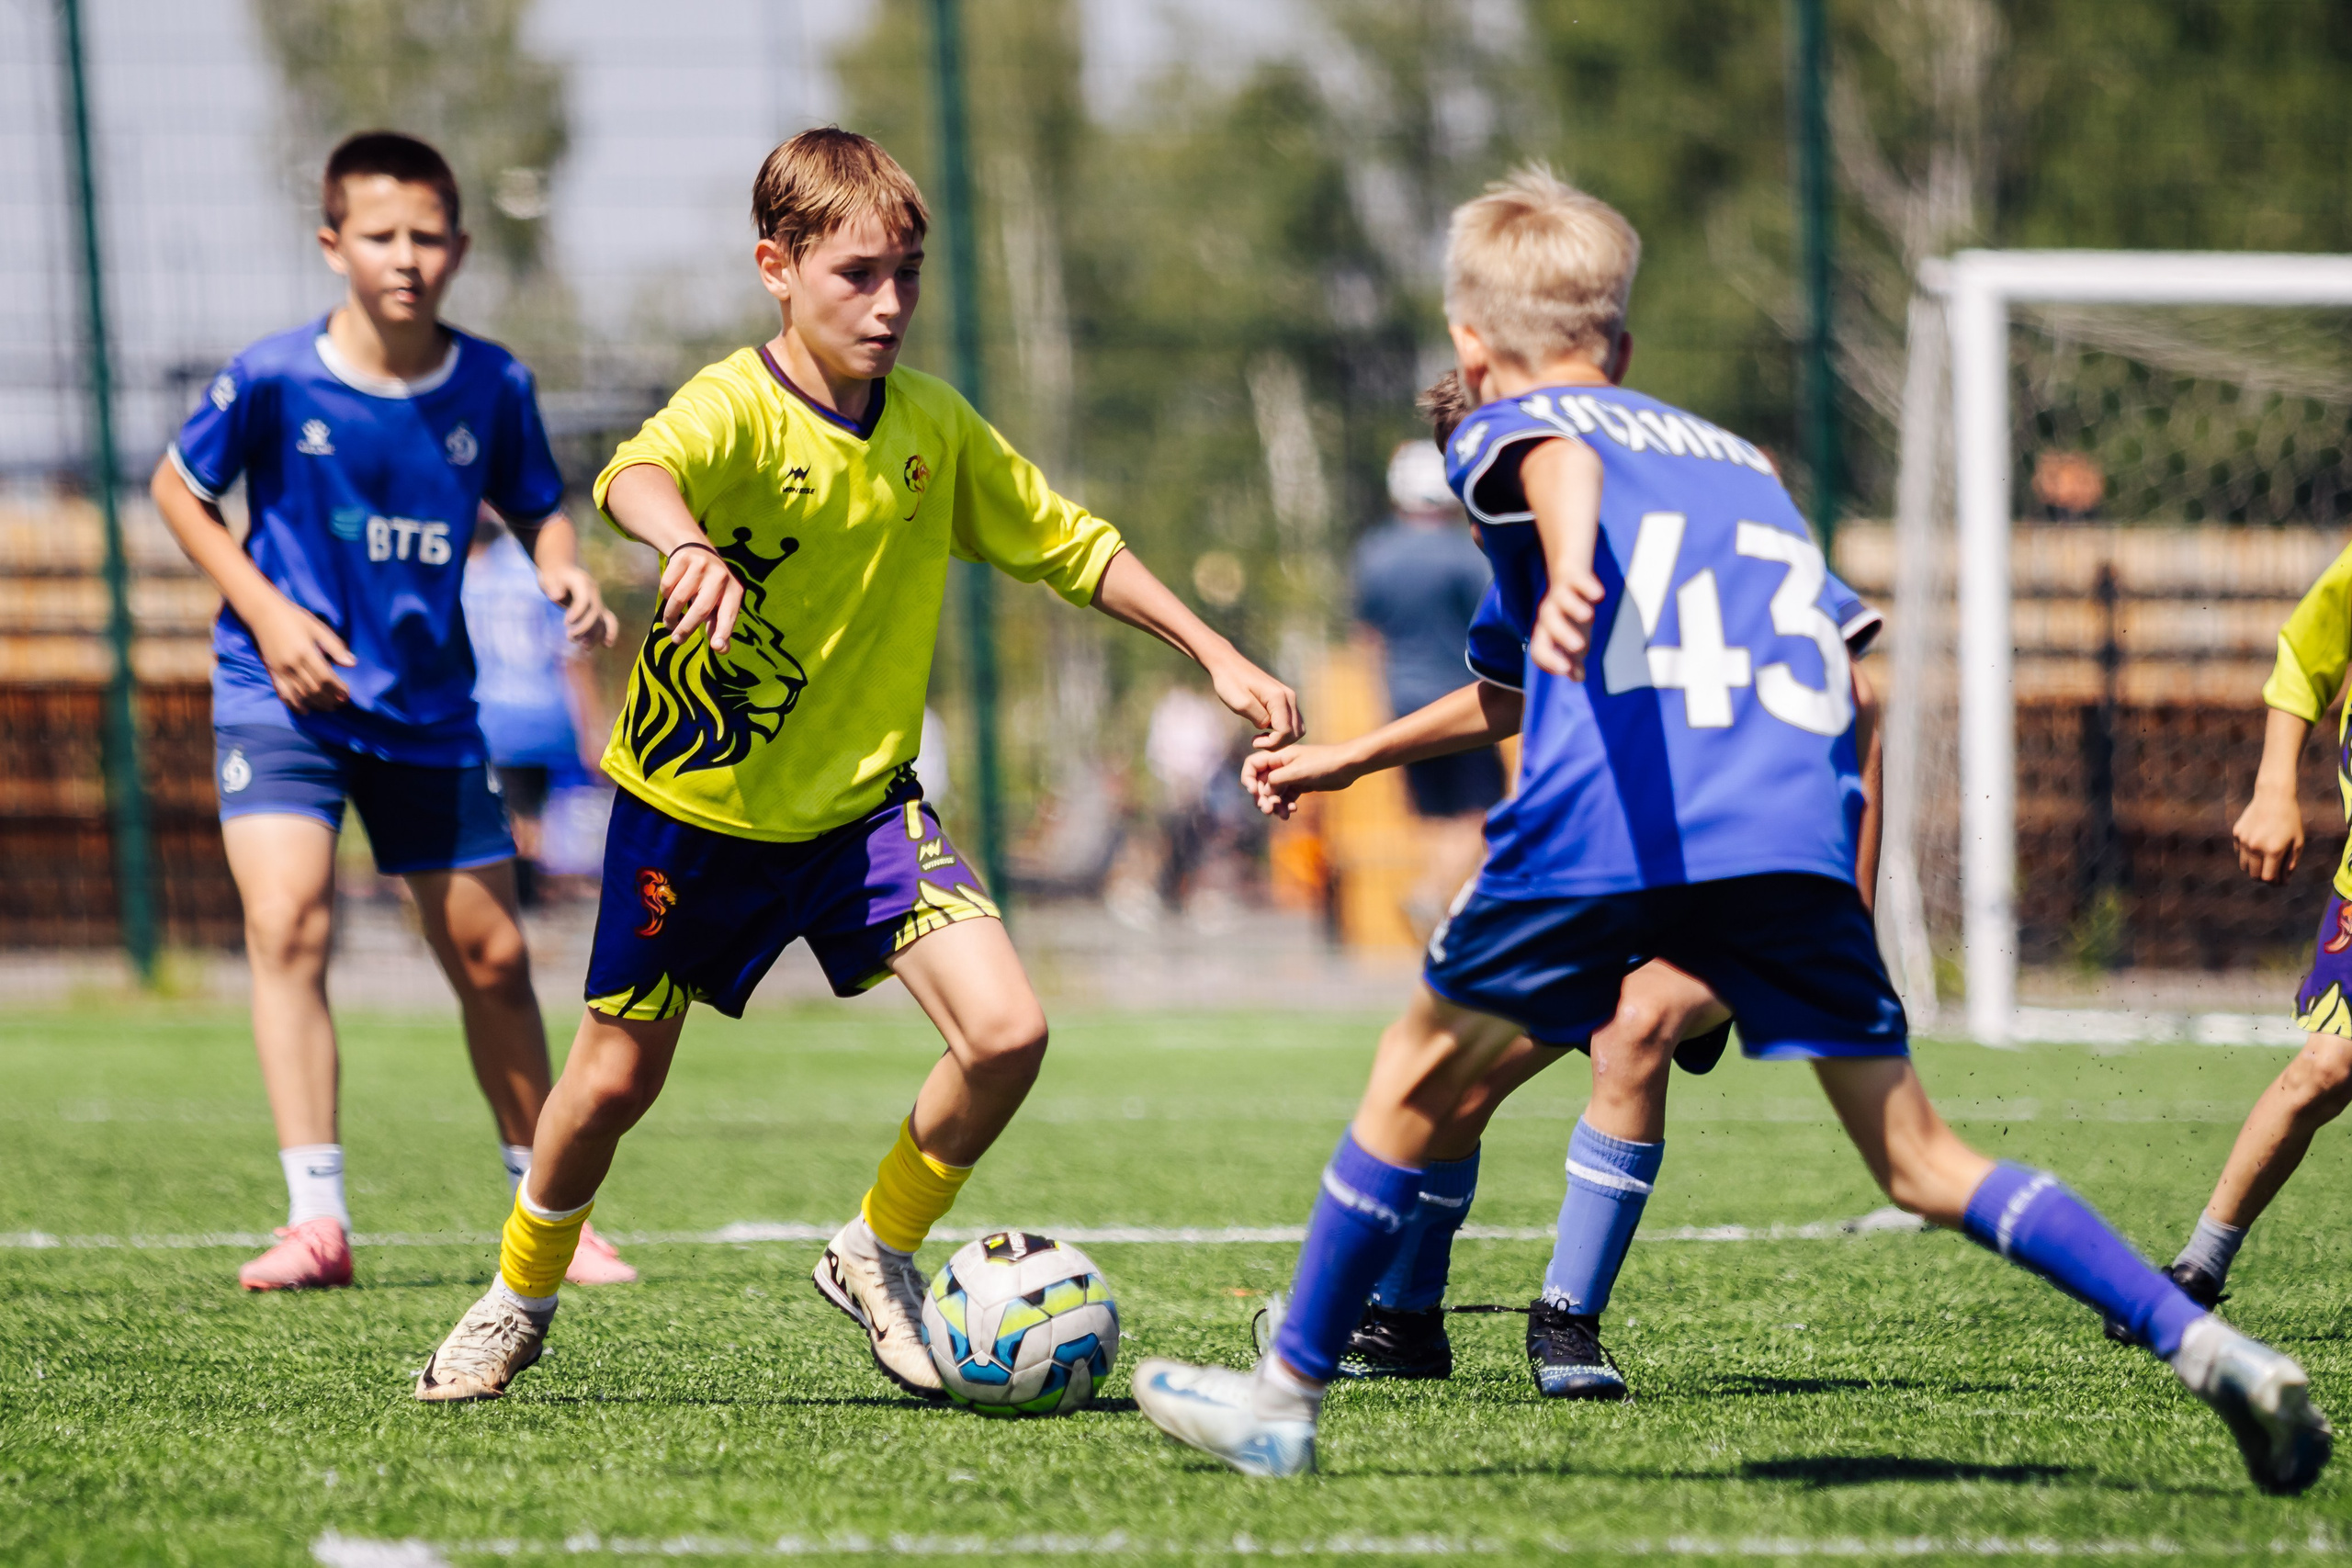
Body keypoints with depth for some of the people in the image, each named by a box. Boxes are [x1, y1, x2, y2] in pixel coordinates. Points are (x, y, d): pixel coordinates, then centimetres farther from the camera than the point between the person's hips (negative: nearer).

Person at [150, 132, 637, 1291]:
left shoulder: (493, 388, -7)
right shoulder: (273, 379, -14)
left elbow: (538, 509, 9)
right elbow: (178, 488, 0)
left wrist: (564, 575, -13)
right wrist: (266, 609, -11)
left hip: (428, 706, 3)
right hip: (283, 696, -3)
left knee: (489, 957, 9)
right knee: (287, 924, -22)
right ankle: (315, 1218, -21)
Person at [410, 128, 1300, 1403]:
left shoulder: (934, 426, -4)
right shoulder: (739, 406, -21)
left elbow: (1067, 544, 10)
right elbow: (638, 474, -45)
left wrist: (1214, 654, 5)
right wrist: (688, 546, -68)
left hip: (861, 799, 4)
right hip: (699, 800, -4)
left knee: (1005, 1033, -14)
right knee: (614, 1079, 9)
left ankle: (880, 1253, 10)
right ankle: (518, 1298, 37)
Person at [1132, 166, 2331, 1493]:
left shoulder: (1512, 428, 17)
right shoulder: (1740, 459, 32)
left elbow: (1563, 464, -10)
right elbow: (1847, 677, 27)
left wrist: (1568, 573, -32)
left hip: (1604, 827, -4)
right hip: (1799, 835, 4)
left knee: (1419, 1082, 16)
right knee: (1920, 1158, 6)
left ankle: (1288, 1395, 21)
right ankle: (2205, 1345, -8)